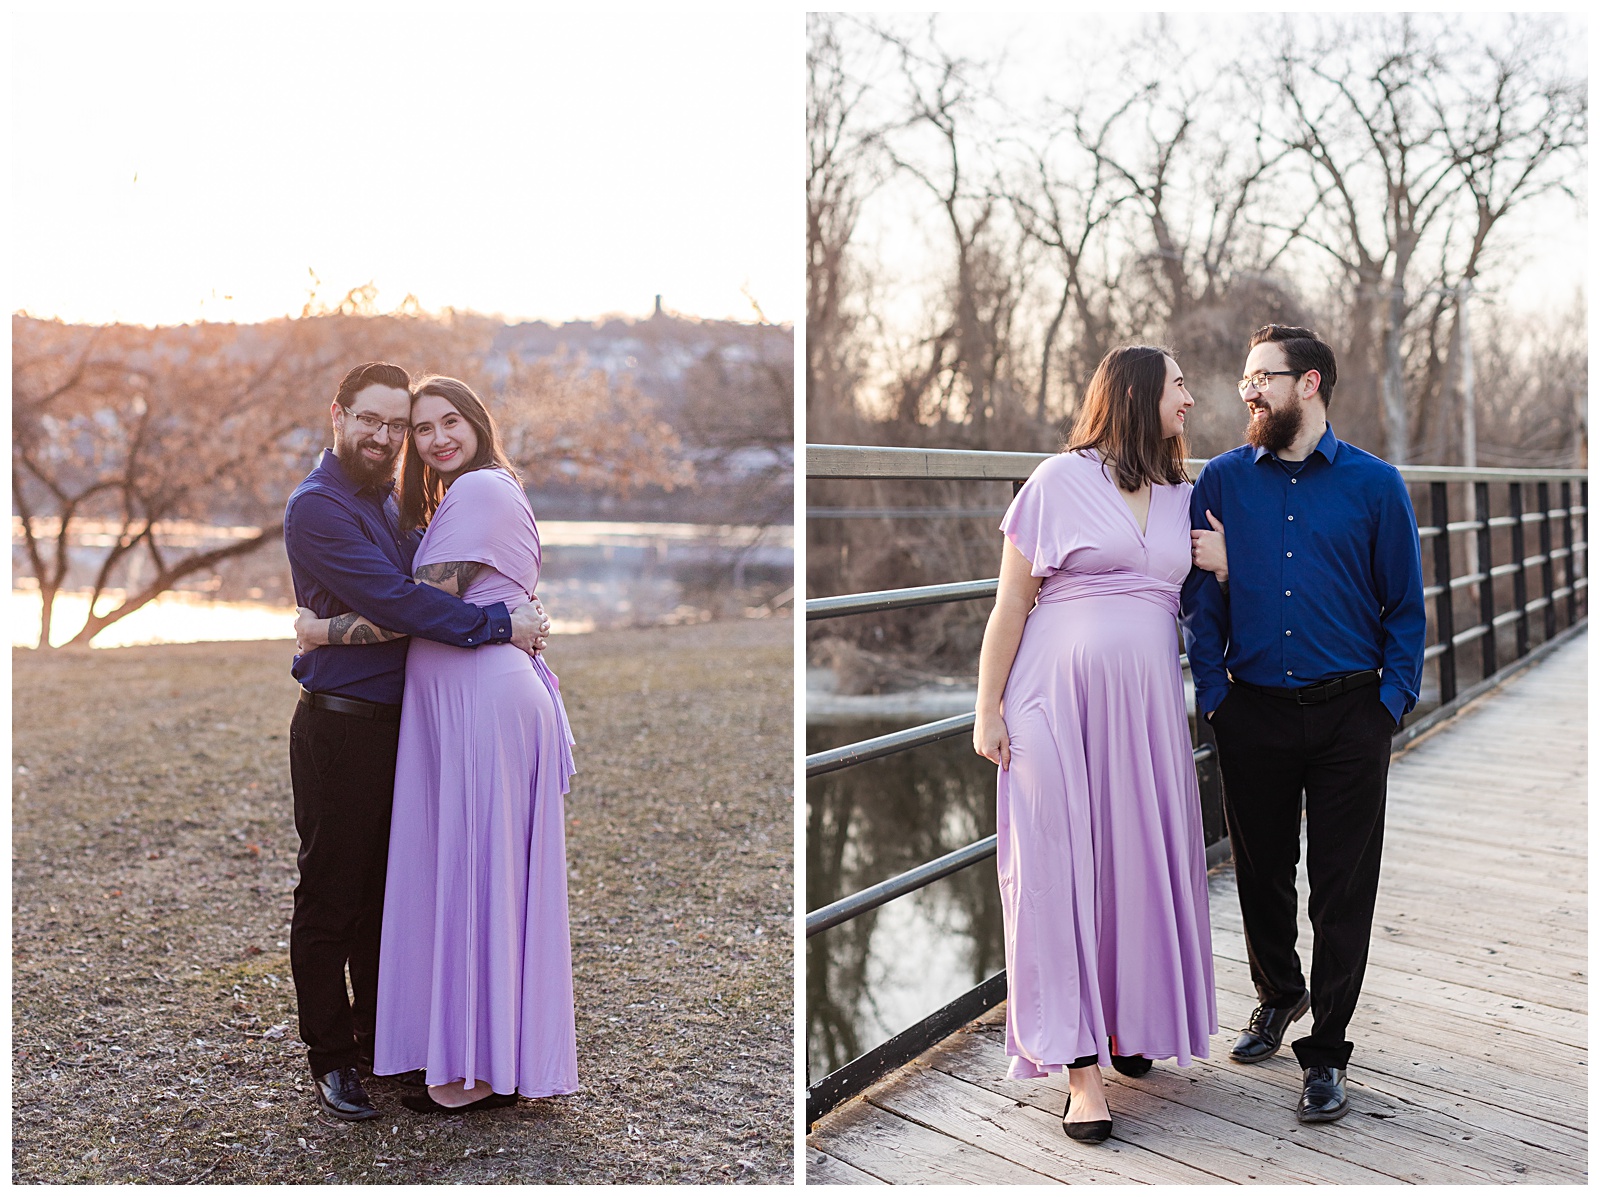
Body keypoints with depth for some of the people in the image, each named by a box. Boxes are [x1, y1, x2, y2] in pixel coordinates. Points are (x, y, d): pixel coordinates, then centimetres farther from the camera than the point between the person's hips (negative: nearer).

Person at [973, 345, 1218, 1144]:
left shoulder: (1182, 498, 14)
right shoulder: (1059, 481, -2)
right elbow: (1011, 603, -2)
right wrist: (987, 709, -7)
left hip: (1146, 704, 5)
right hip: (1060, 700, -5)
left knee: (1142, 862, 7)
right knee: (1061, 867, -5)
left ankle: (1125, 1023, 28)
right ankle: (1081, 1069, 0)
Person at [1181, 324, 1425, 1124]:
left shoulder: (1375, 485, 0)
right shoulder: (1222, 481, 4)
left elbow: (1405, 608, 3)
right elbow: (1199, 598, 6)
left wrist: (1390, 704, -5)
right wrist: (1214, 693, -2)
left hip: (1350, 715, -2)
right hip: (1252, 713, 2)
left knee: (1342, 888, 2)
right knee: (1261, 871, 14)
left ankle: (1325, 1054, 16)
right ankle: (1278, 995, 41)